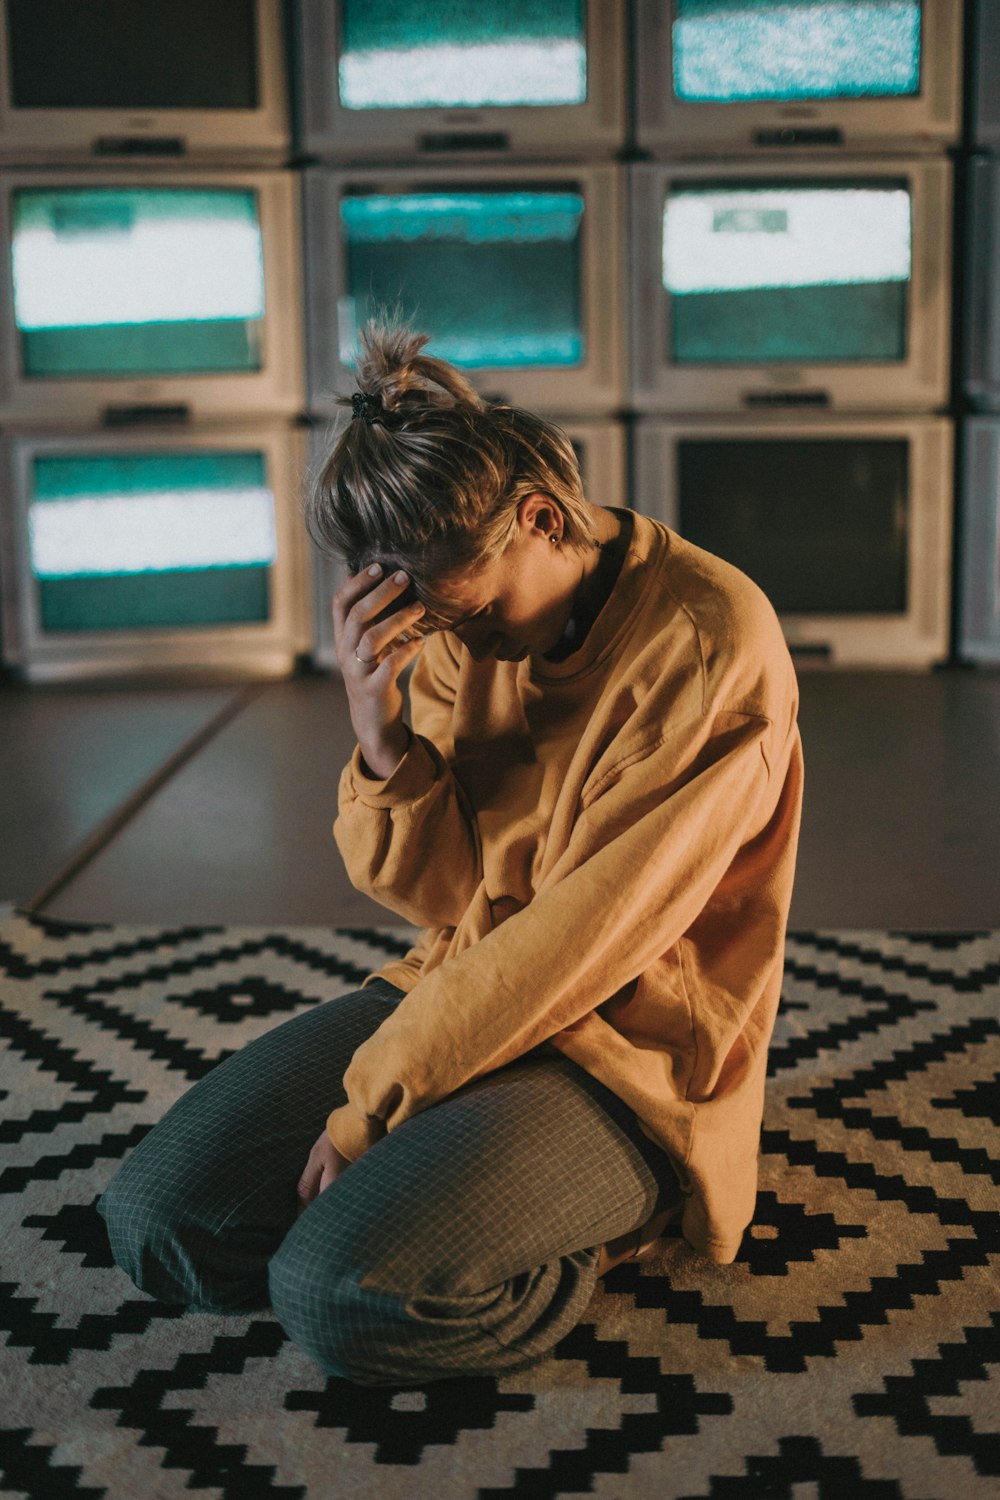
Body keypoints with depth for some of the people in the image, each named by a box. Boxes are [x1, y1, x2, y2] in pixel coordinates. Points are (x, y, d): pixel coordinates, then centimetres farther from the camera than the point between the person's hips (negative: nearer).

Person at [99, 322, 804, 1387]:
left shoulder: (707, 641, -20)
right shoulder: (452, 631, 1)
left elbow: (584, 933, -21)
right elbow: (435, 892, 2)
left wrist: (370, 1101, -15)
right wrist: (381, 734, -19)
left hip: (626, 1057, -6)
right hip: (464, 993, 6)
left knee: (339, 1297, -26)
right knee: (156, 1219, -8)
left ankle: (589, 1225, 1)